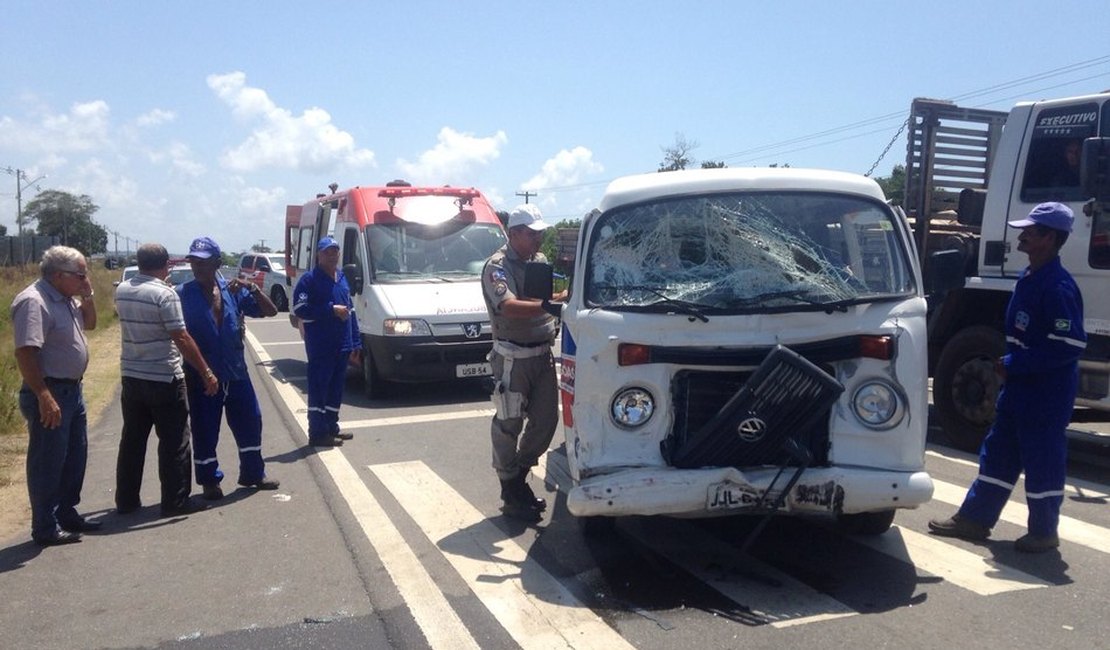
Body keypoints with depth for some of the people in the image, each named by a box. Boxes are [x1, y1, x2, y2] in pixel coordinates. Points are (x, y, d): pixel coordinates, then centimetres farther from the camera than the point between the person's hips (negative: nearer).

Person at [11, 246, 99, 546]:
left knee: (75, 456, 18)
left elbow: (90, 323, 24)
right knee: (48, 463, 0)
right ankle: (45, 528, 10)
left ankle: (67, 513, 31)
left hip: (72, 389, 10)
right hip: (50, 393, -10)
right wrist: (44, 397, -28)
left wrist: (88, 296, 5)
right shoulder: (34, 301, -20)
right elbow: (25, 353, -26)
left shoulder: (66, 299, 8)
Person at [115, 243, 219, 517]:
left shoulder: (122, 291, 6)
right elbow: (181, 338, -19)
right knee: (173, 441, 2)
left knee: (132, 440, 14)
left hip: (131, 376, 7)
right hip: (164, 379, -7)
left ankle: (126, 500, 21)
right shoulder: (164, 294, -16)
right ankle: (176, 501, 6)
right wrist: (206, 371, -14)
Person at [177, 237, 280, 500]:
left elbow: (270, 311, 1)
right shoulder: (183, 294, -6)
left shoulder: (233, 290, 3)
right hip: (201, 377, -3)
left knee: (250, 422, 12)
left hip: (236, 373, 4)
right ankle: (209, 480, 22)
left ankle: (253, 473, 29)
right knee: (205, 431, 5)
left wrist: (252, 288, -14)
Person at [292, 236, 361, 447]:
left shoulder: (342, 279, 17)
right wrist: (331, 309, -17)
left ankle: (332, 428, 24)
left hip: (342, 345, 7)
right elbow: (300, 310, -15)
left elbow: (351, 311, 21)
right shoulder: (309, 280, -5)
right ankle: (318, 433, 1)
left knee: (336, 388, 13)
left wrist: (355, 343, 17)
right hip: (320, 347, -7)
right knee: (319, 388, -4)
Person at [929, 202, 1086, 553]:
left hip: (1046, 395, -10)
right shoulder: (1028, 278, 10)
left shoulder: (1058, 287, -20)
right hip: (1019, 387, 10)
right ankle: (974, 518, 24)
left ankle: (1043, 532, 19)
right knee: (998, 453, 14)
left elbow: (1069, 344, -24)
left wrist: (1013, 365, -20)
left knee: (1042, 461, 3)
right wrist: (1008, 365, 10)